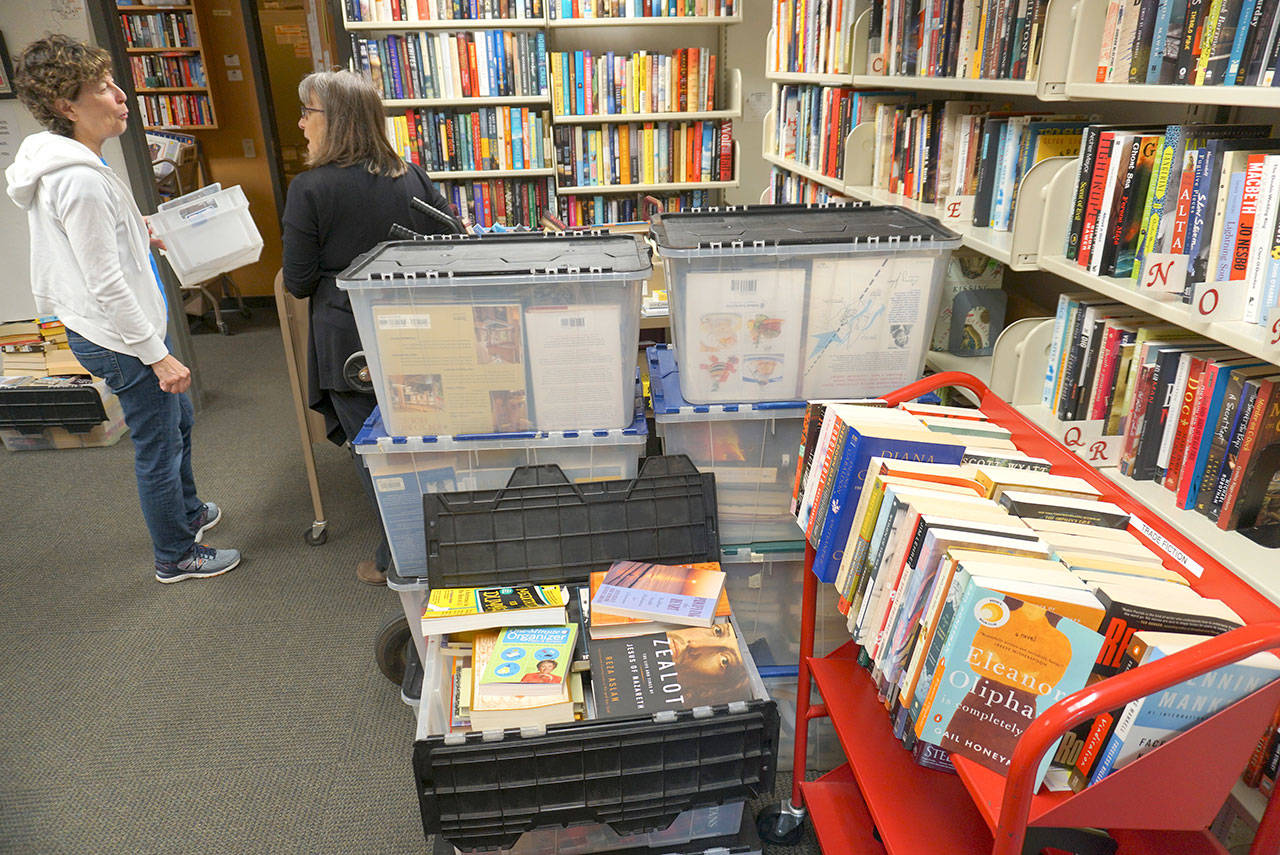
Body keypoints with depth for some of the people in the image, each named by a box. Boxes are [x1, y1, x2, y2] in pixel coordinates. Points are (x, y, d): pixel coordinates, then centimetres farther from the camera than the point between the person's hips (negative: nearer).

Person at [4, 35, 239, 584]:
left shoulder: (62, 165, 6)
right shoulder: (80, 180, -26)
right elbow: (106, 286, -26)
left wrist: (141, 237, 22)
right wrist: (159, 355, -22)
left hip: (96, 330, 11)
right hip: (120, 340, -11)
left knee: (178, 421, 26)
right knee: (159, 447, 5)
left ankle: (187, 513, 47)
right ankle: (176, 557, 23)